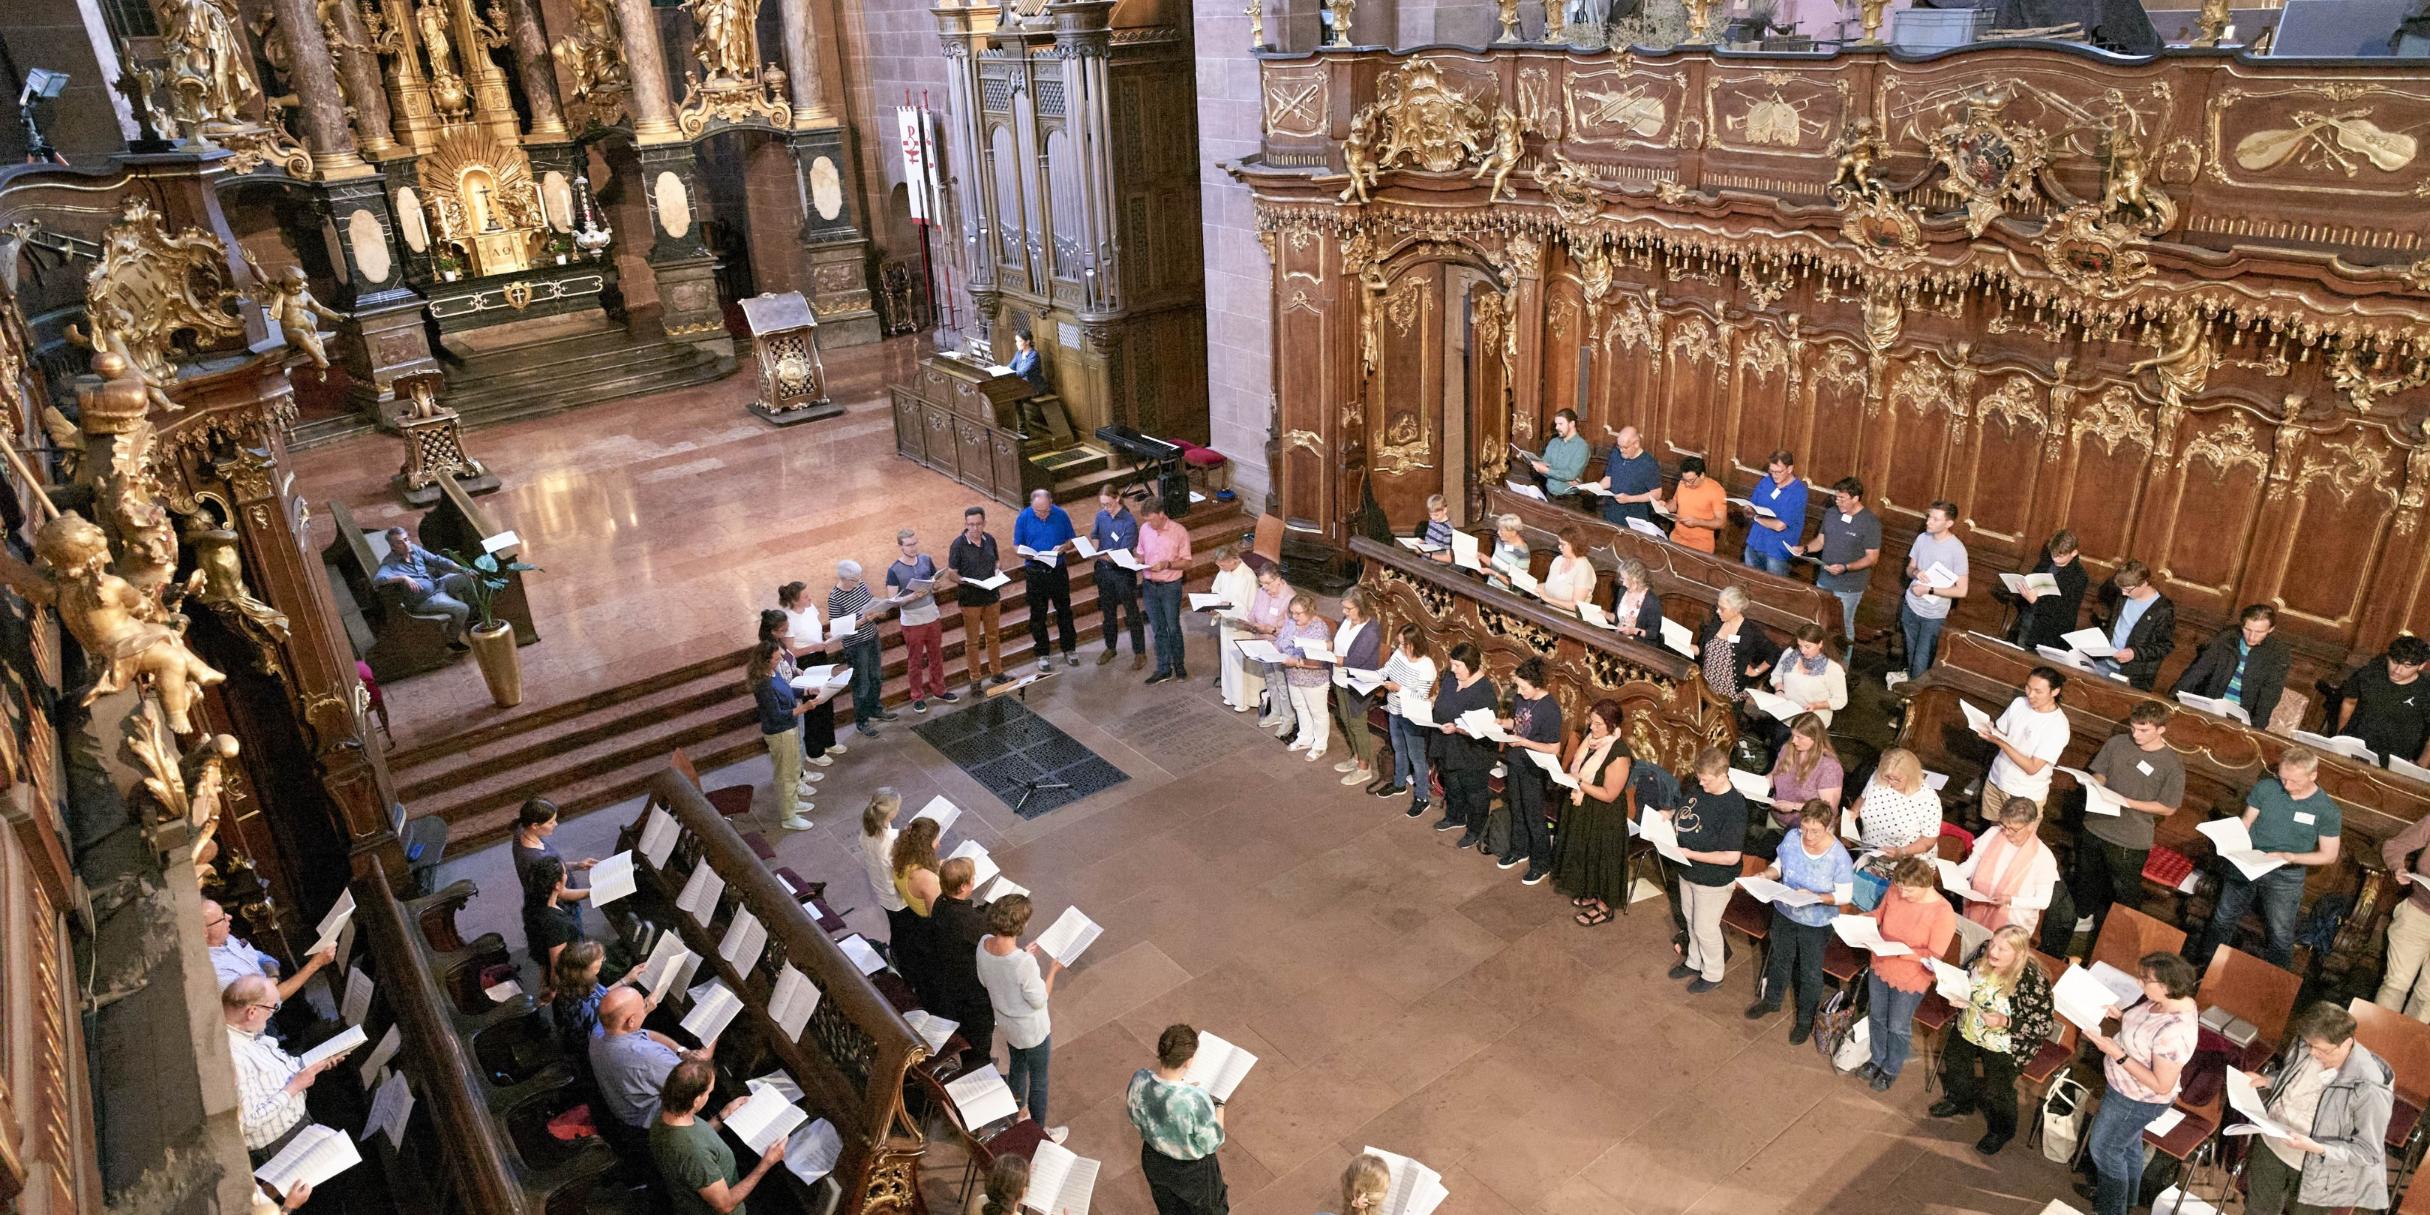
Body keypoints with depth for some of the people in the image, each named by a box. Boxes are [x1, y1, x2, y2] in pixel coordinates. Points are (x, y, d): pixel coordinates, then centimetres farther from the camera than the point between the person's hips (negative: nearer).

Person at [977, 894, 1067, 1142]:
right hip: (1032, 1030, -6)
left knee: (1017, 1067, 32)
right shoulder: (1025, 963, -40)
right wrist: (1052, 970, -14)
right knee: (1038, 1080, 20)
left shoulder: (984, 944, -20)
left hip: (1007, 1023, 6)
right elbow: (1038, 1000, -25)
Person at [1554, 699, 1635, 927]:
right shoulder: (1591, 738, -5)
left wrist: (1578, 783, -27)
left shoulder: (1618, 754, -29)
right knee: (1585, 853, 23)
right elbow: (1575, 763, 12)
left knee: (1602, 857, 9)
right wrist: (1568, 776, -7)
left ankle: (1604, 907, 28)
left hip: (1604, 816, -8)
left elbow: (1609, 795, -25)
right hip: (1583, 808, 8)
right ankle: (1591, 895, 44)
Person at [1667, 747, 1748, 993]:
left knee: (1705, 928, 13)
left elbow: (1731, 857, -31)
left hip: (1714, 880, -7)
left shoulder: (1734, 808, -31)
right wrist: (1667, 814, -9)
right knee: (1691, 921, 26)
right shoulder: (1698, 789, -9)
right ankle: (1694, 962, 49)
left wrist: (1690, 854, -28)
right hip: (1688, 871, 7)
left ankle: (1712, 975, 37)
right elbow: (1684, 813, 12)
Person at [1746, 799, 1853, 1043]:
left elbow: (1844, 895, -18)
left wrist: (1816, 897, -33)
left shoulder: (1839, 856, -28)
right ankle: (1771, 1000, 52)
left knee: (1810, 972, 18)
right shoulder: (1792, 838, -18)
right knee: (1780, 959, 27)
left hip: (1816, 924, -4)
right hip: (1784, 913, 4)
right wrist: (1767, 874, -22)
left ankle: (1805, 1019, 42)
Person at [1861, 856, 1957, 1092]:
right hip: (1880, 968, 5)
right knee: (1877, 1017, 24)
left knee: (1898, 1027, 17)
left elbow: (1934, 956, -23)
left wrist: (1900, 951, -35)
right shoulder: (1895, 892, -14)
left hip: (1910, 979, -4)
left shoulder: (1943, 913, -27)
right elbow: (1880, 913, 6)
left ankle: (1891, 1070, 41)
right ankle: (1878, 1060, 48)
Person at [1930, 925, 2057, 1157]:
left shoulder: (2033, 980, -29)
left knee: (1996, 1088, -9)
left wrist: (2005, 1022, -32)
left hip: (2006, 1043, -5)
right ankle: (1959, 1100, 36)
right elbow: (1963, 979, 7)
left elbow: (2045, 1026, -22)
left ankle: (2001, 1130, 21)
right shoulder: (1983, 953, -13)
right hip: (1971, 1029, 6)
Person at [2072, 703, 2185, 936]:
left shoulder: (2172, 765, -15)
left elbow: (2168, 808, -10)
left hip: (2130, 841, -4)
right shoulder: (2117, 743, -5)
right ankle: (2082, 915, 44)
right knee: (2086, 876, 23)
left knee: (2125, 891, 12)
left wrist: (2128, 803, -20)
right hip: (2095, 827, 4)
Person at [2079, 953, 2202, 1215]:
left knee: (2103, 1149, 14)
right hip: (2130, 1091, 8)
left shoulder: (2174, 1031, -39)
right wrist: (2120, 1016, -8)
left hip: (2137, 1100, -8)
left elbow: (2162, 1086, -31)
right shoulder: (2170, 1000, -12)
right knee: (2128, 1143, 30)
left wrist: (2117, 1054, -33)